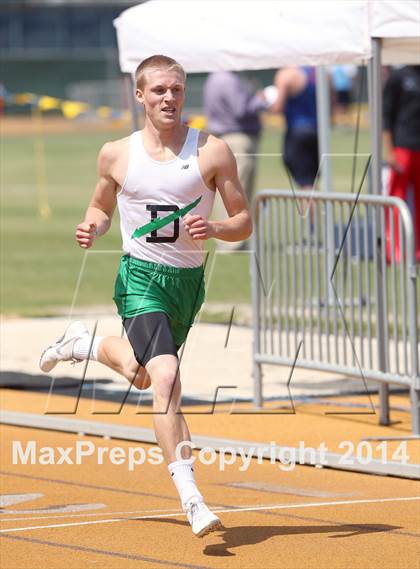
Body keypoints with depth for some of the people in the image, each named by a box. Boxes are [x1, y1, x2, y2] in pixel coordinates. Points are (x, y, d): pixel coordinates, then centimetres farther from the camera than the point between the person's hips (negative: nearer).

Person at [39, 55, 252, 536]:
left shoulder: (213, 152, -4)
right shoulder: (116, 155, 0)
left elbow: (243, 221, 0)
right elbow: (101, 205, 17)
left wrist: (214, 229, -21)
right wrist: (91, 229, -5)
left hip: (188, 281, 2)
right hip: (141, 276, -2)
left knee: (142, 372, 20)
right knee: (165, 378, -21)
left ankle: (86, 344, 52)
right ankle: (189, 496, -20)